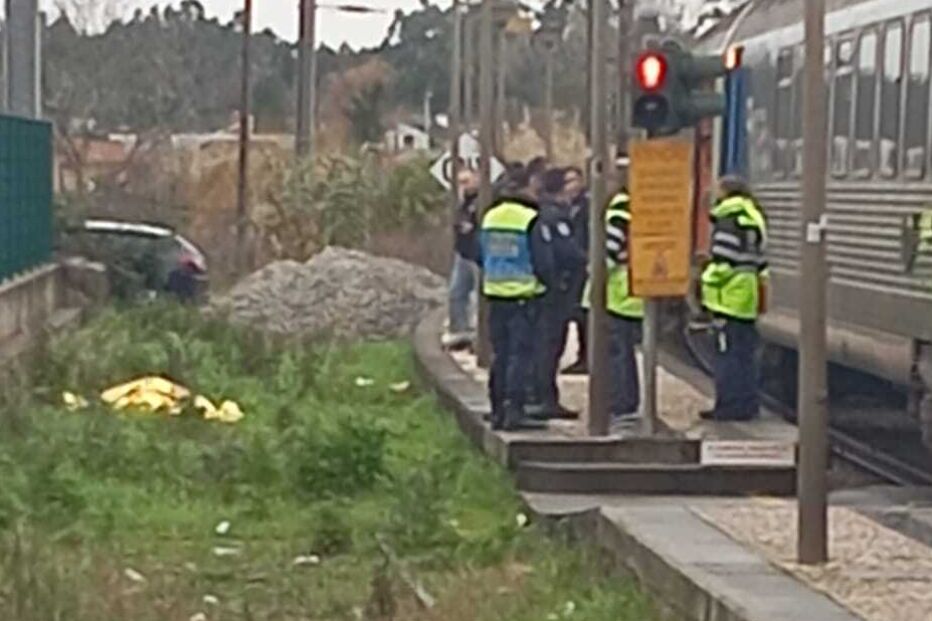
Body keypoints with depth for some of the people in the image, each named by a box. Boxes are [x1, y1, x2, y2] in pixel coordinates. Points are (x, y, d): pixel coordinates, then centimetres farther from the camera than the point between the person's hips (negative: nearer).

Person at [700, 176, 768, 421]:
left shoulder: (728, 224, -14)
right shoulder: (753, 220, 17)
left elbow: (723, 263, -20)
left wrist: (707, 281, -10)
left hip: (730, 298, -10)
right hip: (748, 298, 10)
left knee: (729, 354, -5)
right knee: (745, 353, 14)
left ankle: (732, 406, -4)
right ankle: (748, 404, 19)